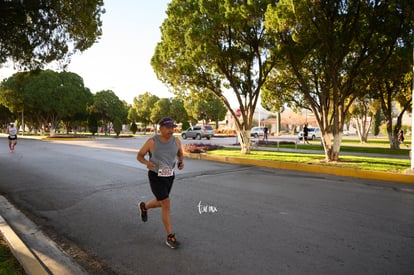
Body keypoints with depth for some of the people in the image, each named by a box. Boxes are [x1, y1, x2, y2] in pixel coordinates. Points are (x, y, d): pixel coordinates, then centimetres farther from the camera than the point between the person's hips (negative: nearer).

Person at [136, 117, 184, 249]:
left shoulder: (176, 141, -6)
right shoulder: (151, 141, -16)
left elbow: (180, 155, 10)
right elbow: (139, 156, -5)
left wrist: (181, 163, -12)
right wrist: (147, 163, -26)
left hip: (169, 176, 5)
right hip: (155, 177, -5)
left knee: (161, 203, 21)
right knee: (166, 205, -10)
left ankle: (143, 206, 52)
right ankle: (170, 237, 4)